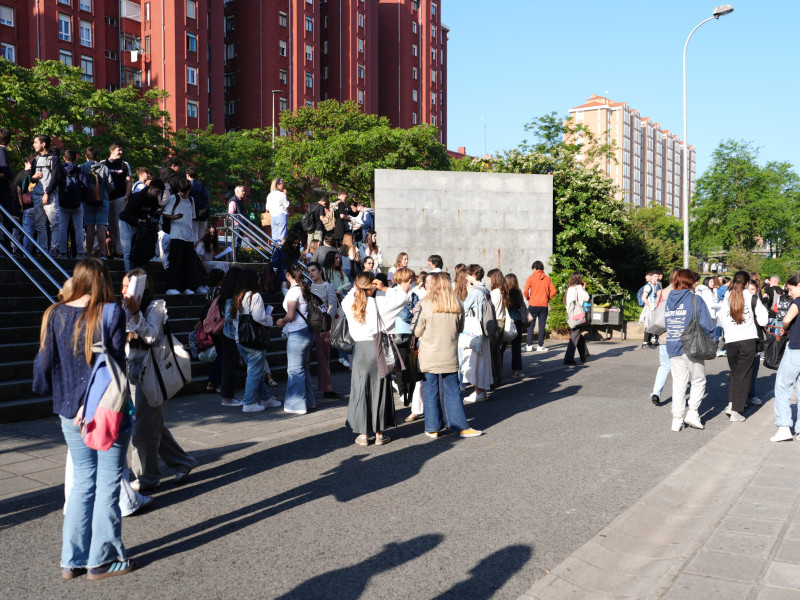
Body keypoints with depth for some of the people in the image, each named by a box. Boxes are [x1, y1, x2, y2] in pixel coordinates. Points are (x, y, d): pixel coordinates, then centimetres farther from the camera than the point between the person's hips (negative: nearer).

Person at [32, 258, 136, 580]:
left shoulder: (55, 315, 1)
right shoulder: (112, 313, -11)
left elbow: (44, 362, 5)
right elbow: (116, 362, -15)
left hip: (70, 412, 5)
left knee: (82, 481, 16)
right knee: (108, 483, 6)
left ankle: (72, 559, 20)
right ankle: (102, 559, 14)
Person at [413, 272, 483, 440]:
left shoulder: (424, 304, -11)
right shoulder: (456, 304, -1)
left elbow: (417, 332, -4)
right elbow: (460, 328, 10)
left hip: (429, 356, -2)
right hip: (449, 356, 2)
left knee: (431, 393, 8)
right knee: (453, 392, 10)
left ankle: (432, 429, 14)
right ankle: (461, 427, 11)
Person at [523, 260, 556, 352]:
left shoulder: (531, 278, -4)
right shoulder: (547, 278, 5)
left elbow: (525, 291, -11)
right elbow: (553, 291, 0)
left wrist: (528, 299, 5)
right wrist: (547, 299, 10)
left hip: (533, 304, -2)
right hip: (544, 305, 2)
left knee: (530, 326, 4)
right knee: (542, 326, 7)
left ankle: (529, 346, 1)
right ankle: (540, 346, 8)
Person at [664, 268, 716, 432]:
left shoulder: (668, 301, 6)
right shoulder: (695, 300, -9)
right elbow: (707, 325, -9)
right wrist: (709, 341, 6)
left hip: (673, 349, 4)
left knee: (678, 383, 9)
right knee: (698, 381, 12)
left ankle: (677, 418, 9)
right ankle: (693, 412, 3)